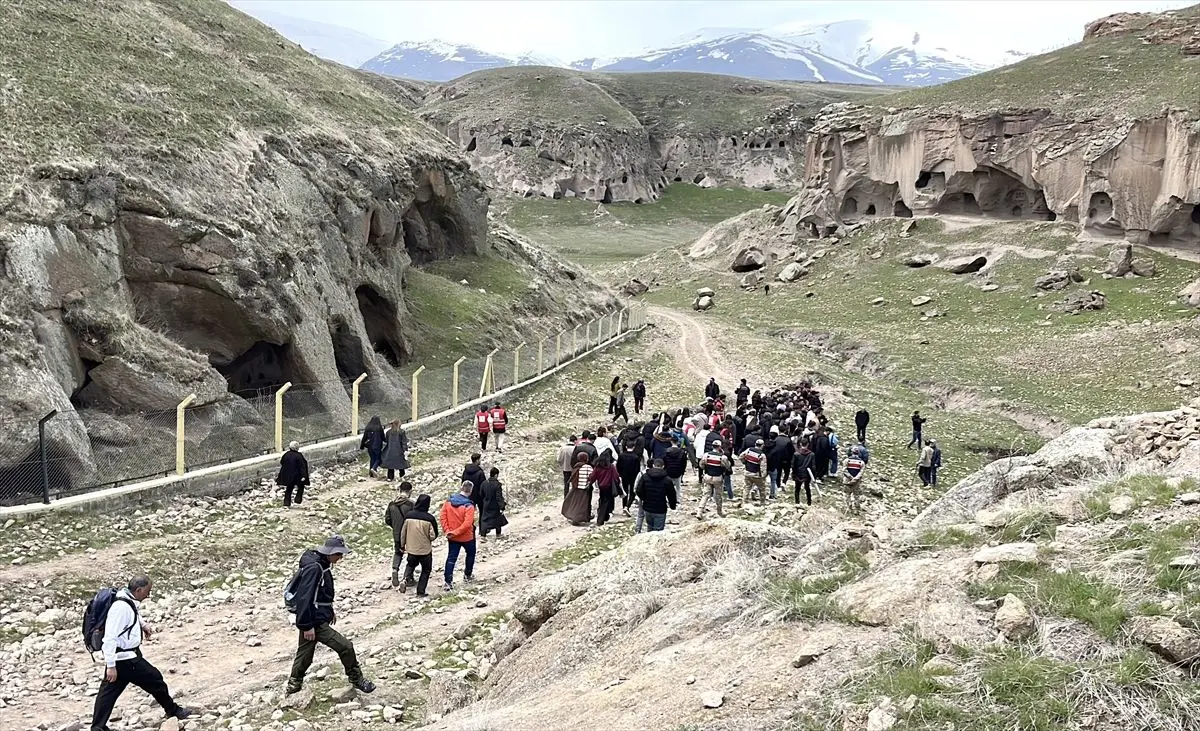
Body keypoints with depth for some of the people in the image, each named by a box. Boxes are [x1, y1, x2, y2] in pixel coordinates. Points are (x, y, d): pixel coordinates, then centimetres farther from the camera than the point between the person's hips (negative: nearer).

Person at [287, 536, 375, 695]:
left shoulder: (323, 566, 8)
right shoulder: (313, 568, -23)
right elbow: (304, 598, -25)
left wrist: (330, 611, 25)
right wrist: (307, 626, -24)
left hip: (320, 619, 10)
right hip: (315, 622, -10)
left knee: (304, 656, 18)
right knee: (346, 647, -5)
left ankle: (293, 688, 29)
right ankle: (357, 680, 11)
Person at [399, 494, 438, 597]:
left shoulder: (408, 515, -9)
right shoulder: (429, 518, -18)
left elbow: (403, 532, 1)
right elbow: (433, 536, -12)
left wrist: (402, 545, 15)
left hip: (411, 549, 3)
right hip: (425, 550, -3)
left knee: (411, 564, 29)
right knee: (426, 570, 17)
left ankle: (406, 578, 3)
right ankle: (421, 592, 15)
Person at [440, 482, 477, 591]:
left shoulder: (448, 501, -6)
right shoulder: (469, 506, -21)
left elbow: (443, 517, -6)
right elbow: (467, 524, -27)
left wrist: (447, 531, -5)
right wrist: (455, 532, -19)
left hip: (452, 537, 4)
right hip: (467, 537, -4)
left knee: (451, 558, 9)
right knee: (471, 554, 23)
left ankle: (448, 582, 2)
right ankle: (468, 575, 37)